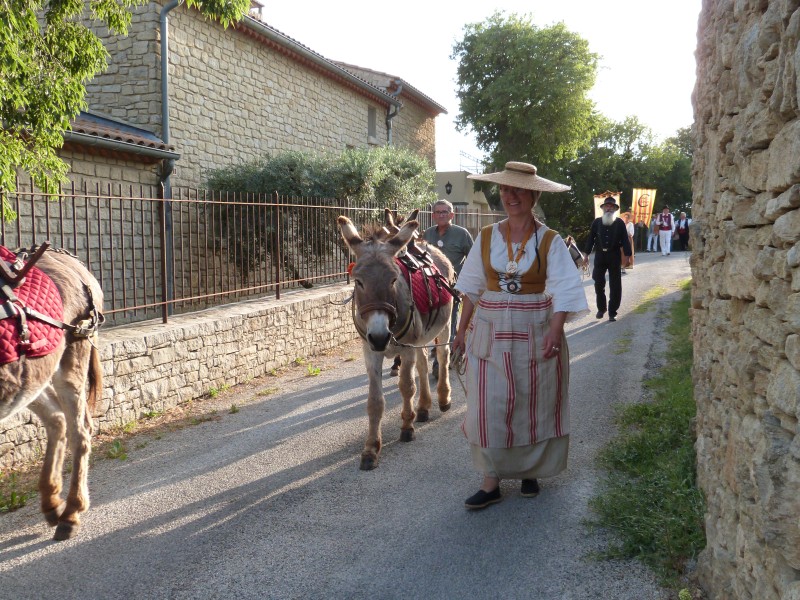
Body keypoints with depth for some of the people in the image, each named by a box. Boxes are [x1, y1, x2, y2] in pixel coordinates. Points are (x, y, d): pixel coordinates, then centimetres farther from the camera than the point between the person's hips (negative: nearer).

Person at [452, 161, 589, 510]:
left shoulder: (550, 242, -5)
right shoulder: (486, 238, 3)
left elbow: (562, 292, -11)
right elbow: (472, 288, 9)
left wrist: (554, 333, -22)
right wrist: (463, 330, 8)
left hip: (535, 335, -2)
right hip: (490, 334, 2)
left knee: (535, 406, 9)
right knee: (489, 407, 1)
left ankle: (529, 472, 29)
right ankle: (490, 483, 10)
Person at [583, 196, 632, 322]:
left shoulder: (619, 222, 0)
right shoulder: (597, 222, 4)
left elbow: (625, 239, -3)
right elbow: (591, 238, 6)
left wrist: (627, 255, -10)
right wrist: (587, 254, 3)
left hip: (614, 256, -1)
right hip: (600, 255, 1)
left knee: (615, 286, 1)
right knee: (599, 284, 5)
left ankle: (612, 312, 9)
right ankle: (601, 308, 21)